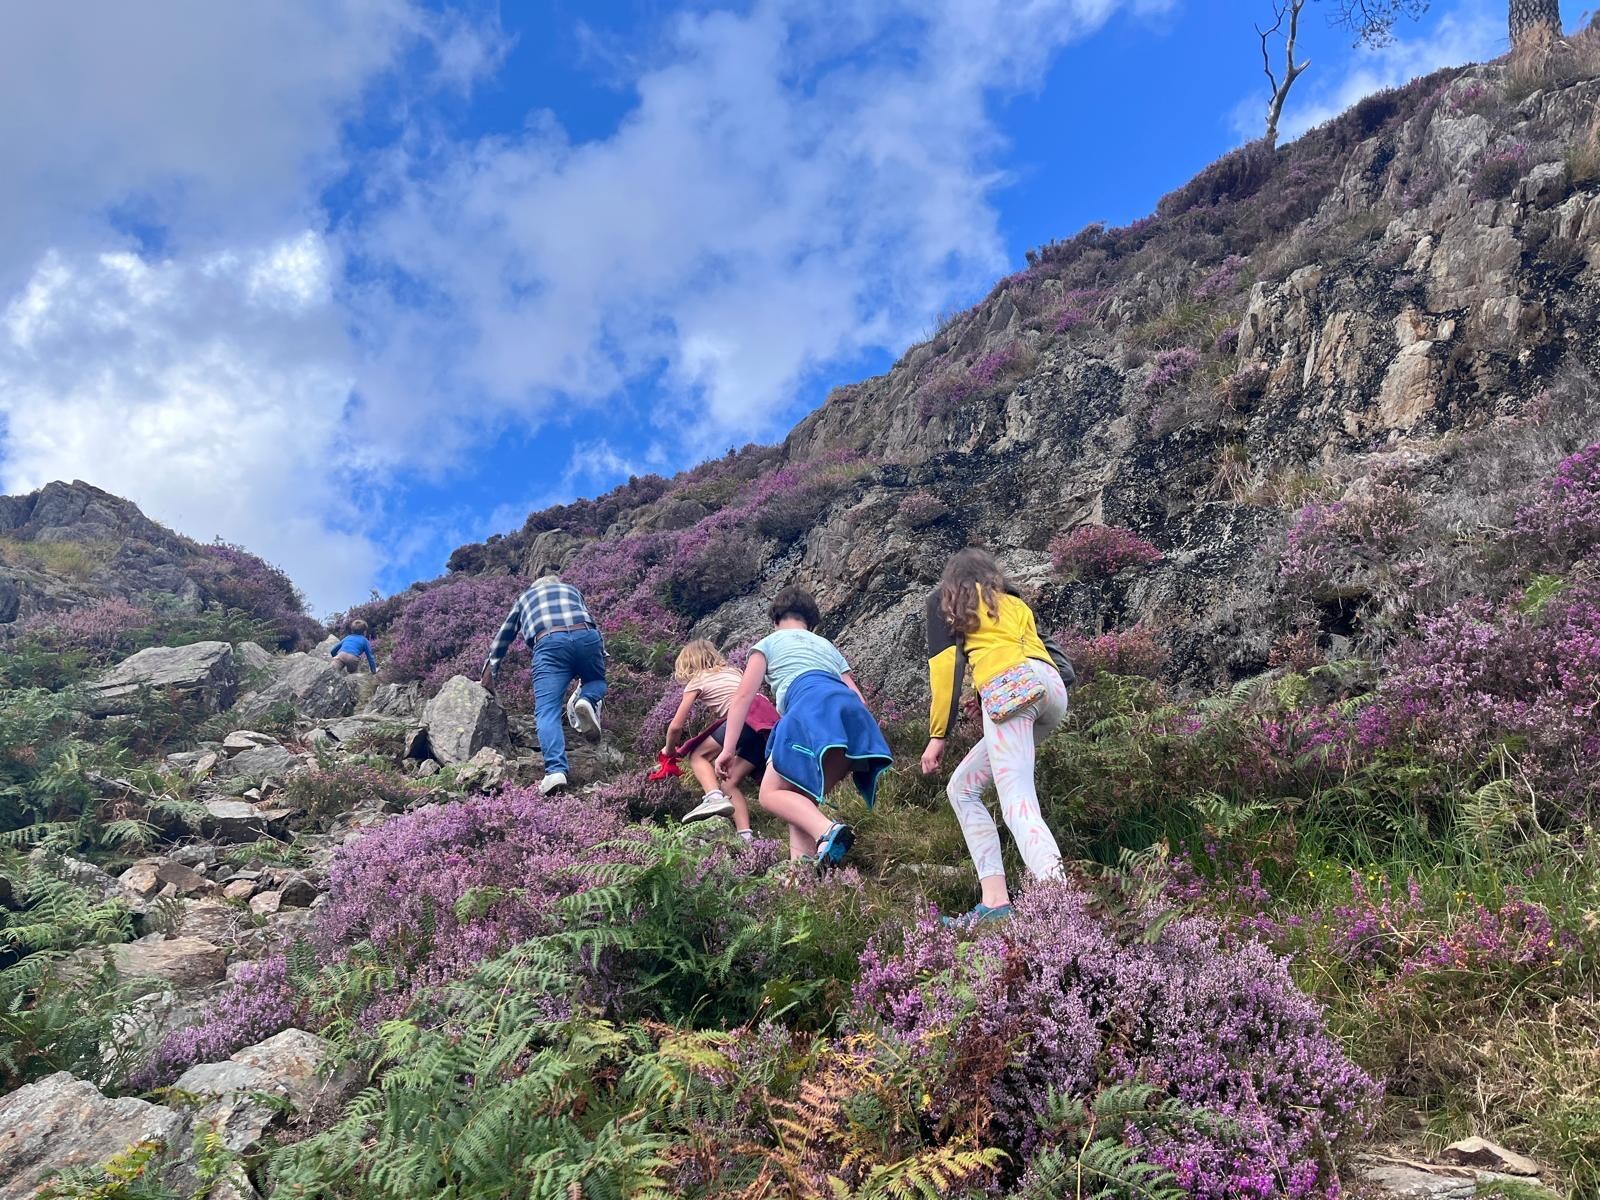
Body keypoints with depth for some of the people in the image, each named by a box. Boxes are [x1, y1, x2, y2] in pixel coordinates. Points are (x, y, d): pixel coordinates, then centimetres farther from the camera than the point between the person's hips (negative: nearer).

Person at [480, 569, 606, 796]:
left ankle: (556, 770, -32)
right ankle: (587, 700, -10)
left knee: (547, 711, -10)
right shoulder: (573, 590, 38)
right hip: (586, 636, 1)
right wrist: (601, 656, 53)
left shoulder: (525, 597, 38)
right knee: (596, 681, 27)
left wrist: (489, 674, 54)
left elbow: (503, 636, 45)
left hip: (550, 642, -1)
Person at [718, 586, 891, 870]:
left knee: (772, 794, -4)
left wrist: (728, 749, 14)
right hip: (853, 714, 5)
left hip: (814, 707, -5)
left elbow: (743, 696, 17)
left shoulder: (768, 643, 27)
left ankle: (827, 831, -31)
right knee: (800, 797, 13)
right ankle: (802, 861, -10)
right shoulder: (829, 647, 40)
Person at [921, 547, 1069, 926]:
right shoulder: (1015, 602, 35)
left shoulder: (945, 599, 20)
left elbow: (945, 665, 7)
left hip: (1011, 685, -6)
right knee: (962, 788, 15)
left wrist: (938, 735, 6)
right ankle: (994, 900, 0)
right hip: (1053, 686, 6)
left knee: (1019, 806, -17)